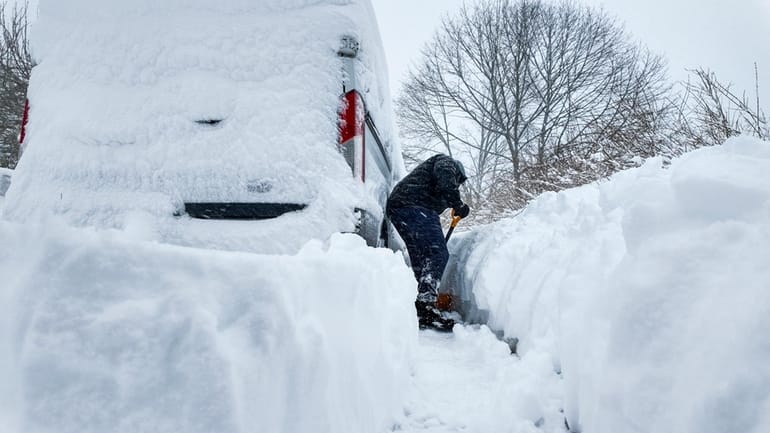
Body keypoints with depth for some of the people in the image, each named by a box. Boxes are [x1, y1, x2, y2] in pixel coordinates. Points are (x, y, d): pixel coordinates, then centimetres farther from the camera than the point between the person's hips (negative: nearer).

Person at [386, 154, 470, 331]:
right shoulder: (448, 163, 16)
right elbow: (444, 177, -11)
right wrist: (458, 203, -10)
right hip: (414, 205, -10)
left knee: (420, 260, 9)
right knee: (438, 254, -14)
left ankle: (419, 310, 7)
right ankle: (427, 305, -24)